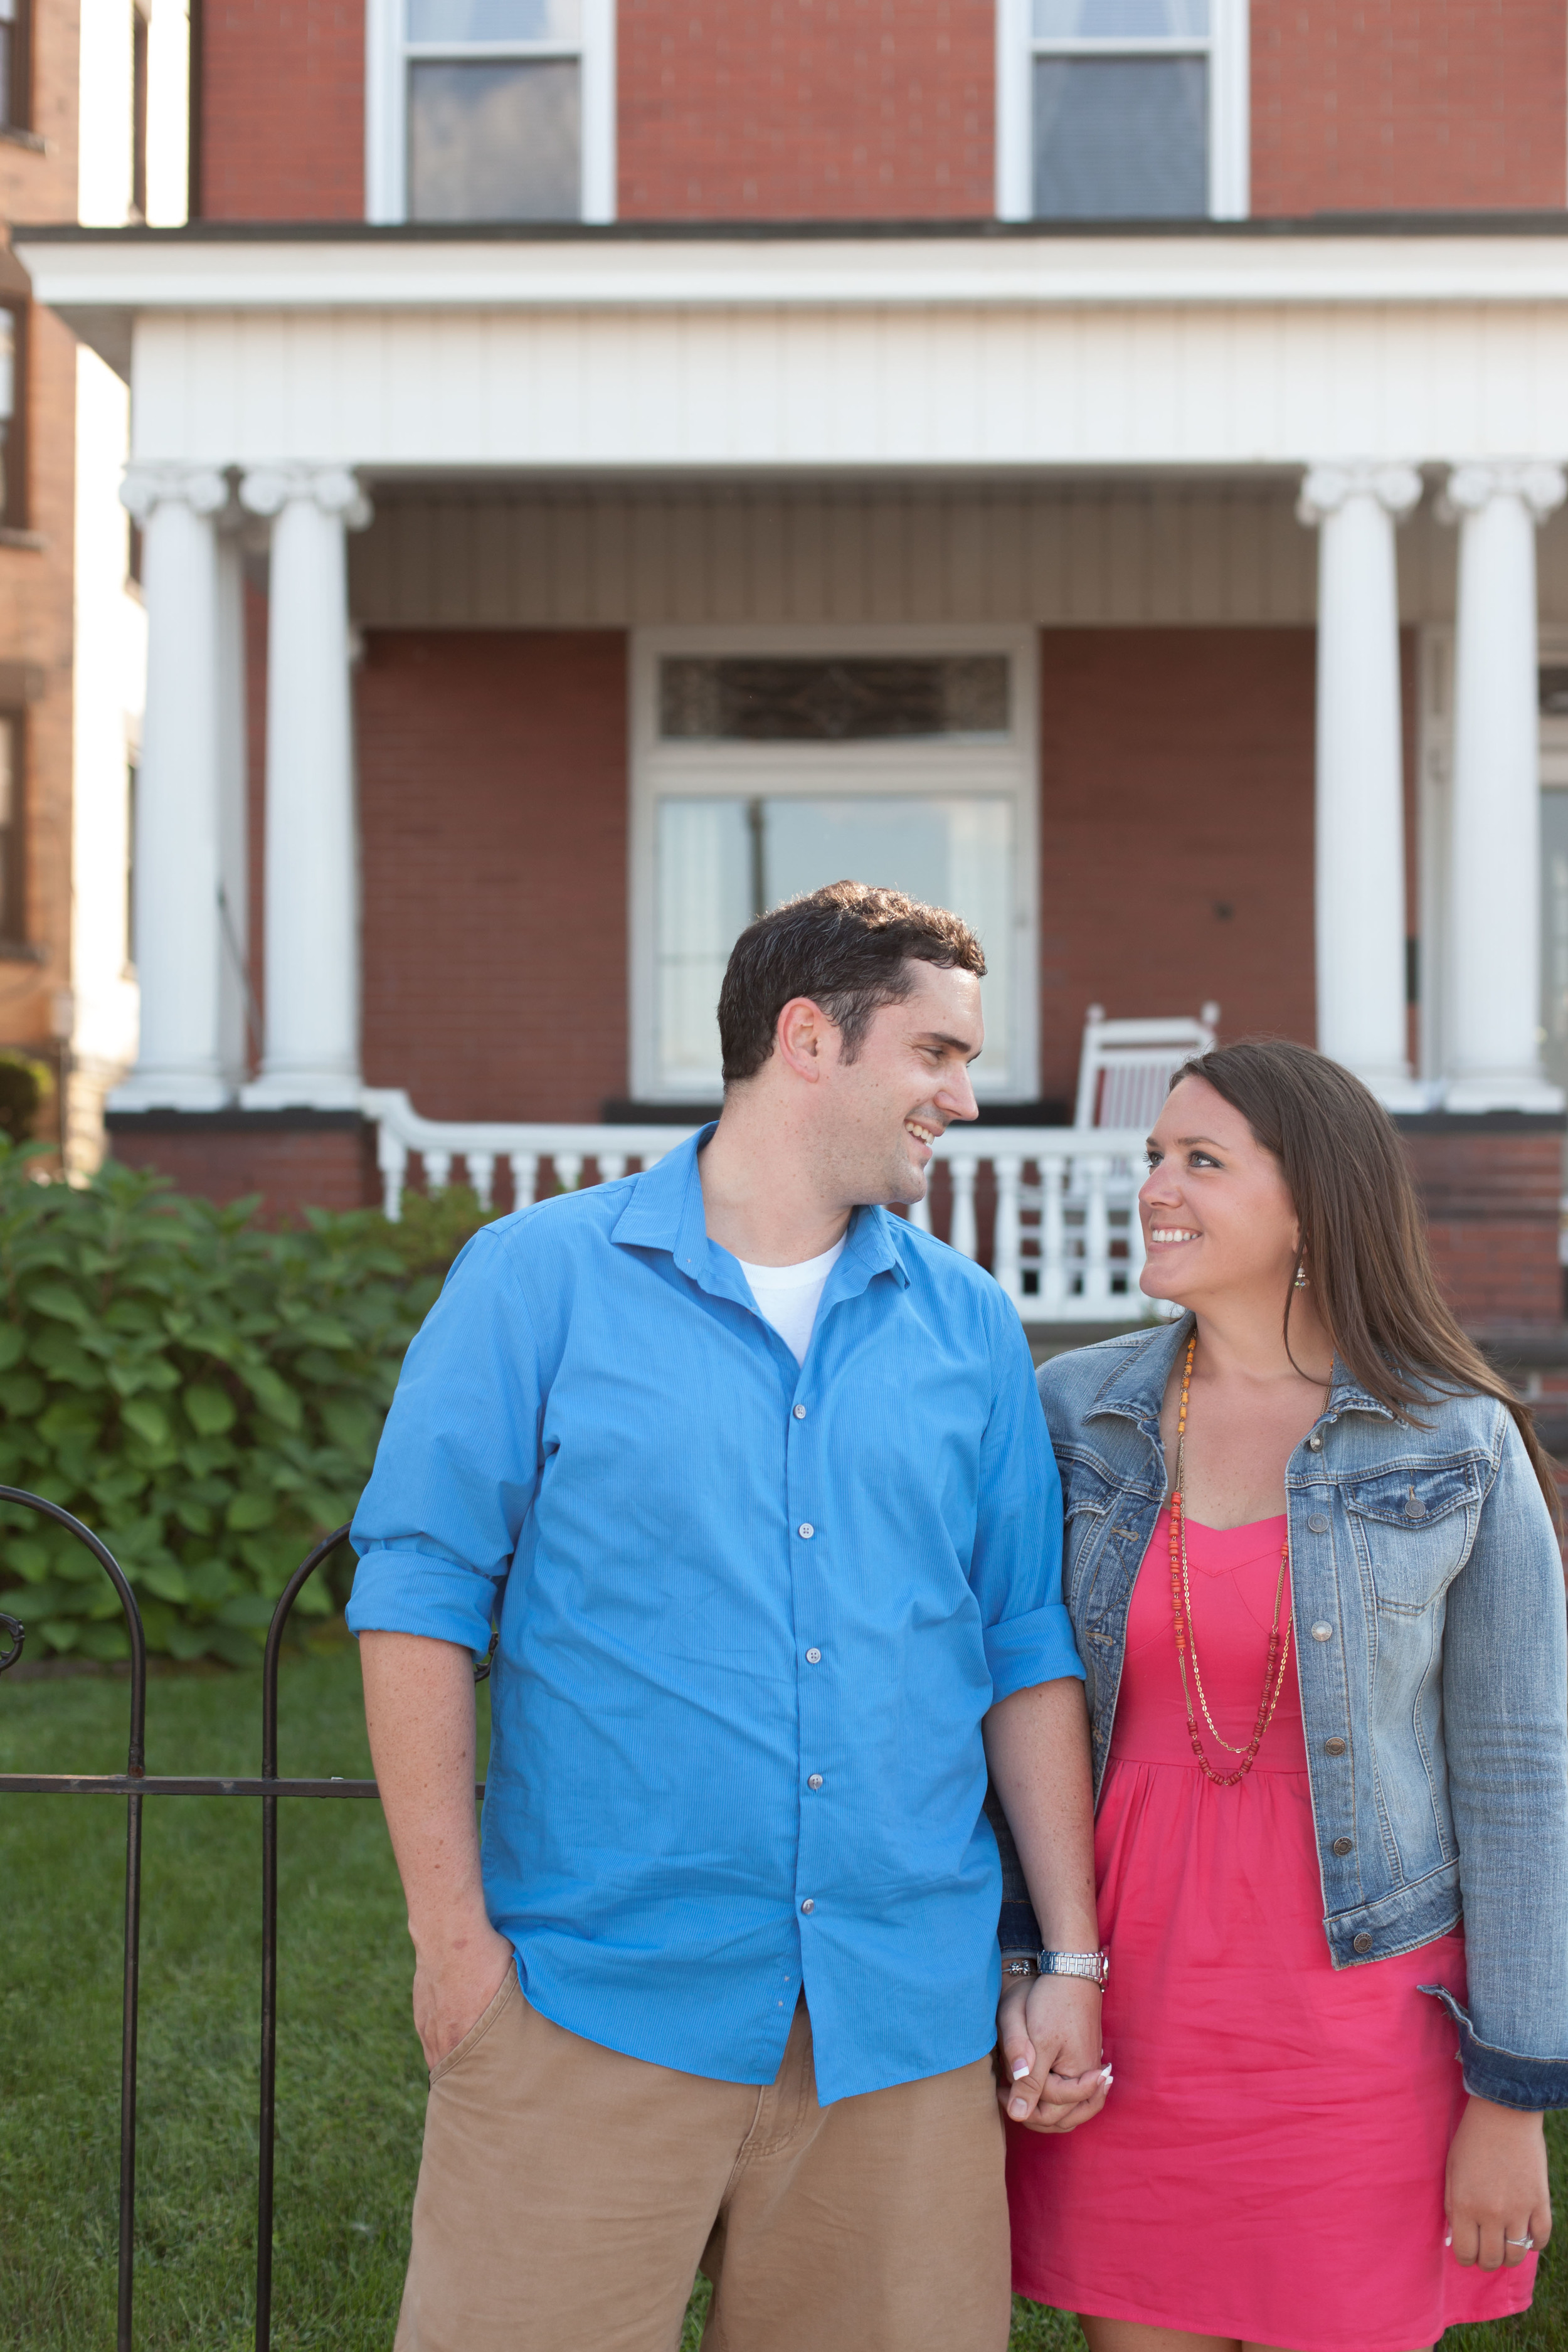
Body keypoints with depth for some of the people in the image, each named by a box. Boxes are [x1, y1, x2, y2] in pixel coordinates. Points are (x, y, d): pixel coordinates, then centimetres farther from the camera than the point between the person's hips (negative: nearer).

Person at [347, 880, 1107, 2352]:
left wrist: (1074, 1957, 7)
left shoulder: (970, 1327, 10)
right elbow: (419, 1595, -3)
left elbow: (1030, 1650, 12)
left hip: (905, 2015, 4)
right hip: (596, 2008, -3)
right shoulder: (540, 1279, -1)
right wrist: (452, 1928, -7)